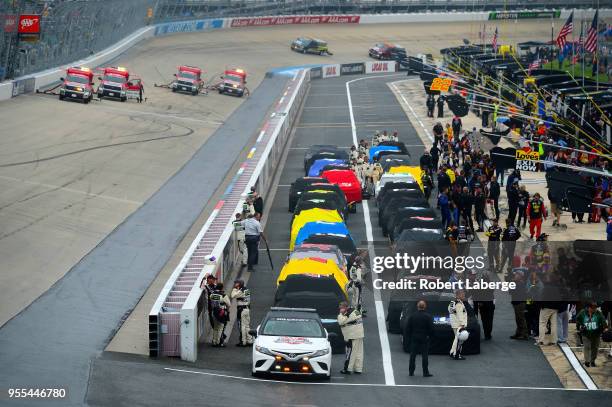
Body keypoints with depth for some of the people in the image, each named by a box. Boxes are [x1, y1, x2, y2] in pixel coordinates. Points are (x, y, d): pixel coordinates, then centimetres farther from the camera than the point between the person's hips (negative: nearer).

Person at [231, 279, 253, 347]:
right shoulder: (247, 290, 10)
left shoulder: (240, 291, -15)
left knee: (242, 326, -4)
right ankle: (249, 340, 15)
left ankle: (243, 341, -2)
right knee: (247, 325, 13)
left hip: (241, 309, -8)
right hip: (247, 308, 8)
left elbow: (233, 296, -18)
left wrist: (234, 288, -8)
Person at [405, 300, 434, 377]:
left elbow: (407, 328, 0)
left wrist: (408, 337, 9)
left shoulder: (412, 316, -2)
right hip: (424, 338, -2)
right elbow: (431, 328, -9)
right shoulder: (428, 317, -9)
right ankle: (425, 372, 1)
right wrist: (430, 336, 5)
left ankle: (411, 371, 12)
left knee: (413, 355, 10)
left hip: (414, 338, 2)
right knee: (424, 355, 1)